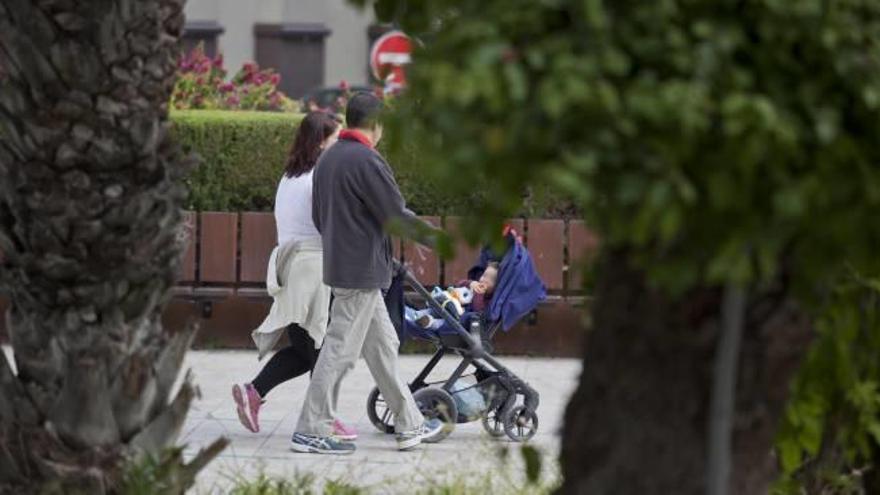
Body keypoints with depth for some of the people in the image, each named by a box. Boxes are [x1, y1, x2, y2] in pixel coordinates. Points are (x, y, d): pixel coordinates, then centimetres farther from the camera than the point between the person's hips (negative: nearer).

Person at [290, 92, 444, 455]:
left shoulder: (328, 159, 11)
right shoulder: (367, 161, -18)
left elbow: (318, 216, 18)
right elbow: (397, 215, -16)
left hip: (339, 260, 10)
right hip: (362, 271, -10)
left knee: (382, 345, 15)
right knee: (341, 350, -5)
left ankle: (409, 425, 21)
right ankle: (311, 431, -3)